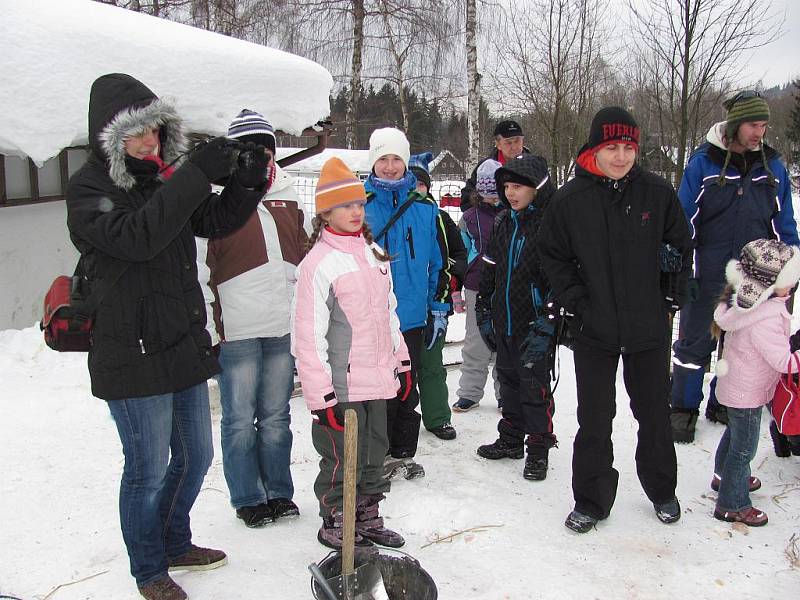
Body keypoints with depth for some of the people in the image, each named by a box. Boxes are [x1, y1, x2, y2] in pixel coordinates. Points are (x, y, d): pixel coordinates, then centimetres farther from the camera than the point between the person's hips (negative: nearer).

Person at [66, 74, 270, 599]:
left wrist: (247, 181, -9)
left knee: (195, 457, 19)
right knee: (149, 468, 5)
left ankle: (175, 544, 42)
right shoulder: (90, 189, -13)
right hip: (132, 357, -7)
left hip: (185, 347, 7)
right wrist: (197, 175, -32)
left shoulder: (164, 178, 8)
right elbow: (137, 236, -30)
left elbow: (215, 221, 9)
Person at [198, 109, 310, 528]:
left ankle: (279, 492, 28)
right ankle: (248, 498, 20)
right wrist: (207, 328, -9)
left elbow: (308, 255, 21)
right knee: (240, 420, 4)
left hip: (284, 327, 5)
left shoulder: (288, 201, 12)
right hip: (237, 331, -5)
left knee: (277, 416, 15)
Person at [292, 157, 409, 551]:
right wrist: (321, 395, -17)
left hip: (378, 378, 7)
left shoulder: (374, 252, 10)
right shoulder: (319, 263, -14)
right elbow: (309, 335, -16)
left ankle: (367, 519, 35)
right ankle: (334, 525, 24)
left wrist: (401, 360, 17)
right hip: (342, 385, -7)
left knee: (375, 451, 18)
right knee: (344, 458, 4)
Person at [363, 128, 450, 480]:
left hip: (411, 315, 2)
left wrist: (439, 307, 8)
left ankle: (404, 454, 27)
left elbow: (438, 261, 10)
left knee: (407, 388, 13)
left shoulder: (424, 208, 4)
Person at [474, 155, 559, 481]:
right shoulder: (503, 223, 9)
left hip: (534, 326, -7)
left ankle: (538, 449, 17)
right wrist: (484, 314, 14)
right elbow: (489, 271, 16)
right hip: (503, 323, 7)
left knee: (535, 386, 2)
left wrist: (546, 324, -19)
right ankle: (511, 440, 33)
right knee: (509, 381, 17)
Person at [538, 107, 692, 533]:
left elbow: (681, 247, 7)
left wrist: (672, 297, 0)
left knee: (654, 411, 16)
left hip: (649, 327, 1)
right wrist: (575, 302, -5)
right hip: (593, 331, -1)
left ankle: (662, 490, 37)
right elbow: (553, 257, 4)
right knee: (594, 418, 7)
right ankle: (592, 500, 23)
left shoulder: (658, 193, -3)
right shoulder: (569, 199, -5)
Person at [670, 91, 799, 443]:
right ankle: (684, 409, 20)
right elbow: (683, 221, -4)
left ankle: (724, 405, 31)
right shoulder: (703, 162, -8)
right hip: (708, 276, -4)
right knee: (695, 344, 6)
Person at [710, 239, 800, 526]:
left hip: (734, 385, 10)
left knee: (734, 432, 29)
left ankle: (724, 476, 50)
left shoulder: (748, 302, -6)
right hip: (748, 393, -10)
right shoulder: (765, 322, -34)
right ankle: (732, 504, 19)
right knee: (744, 447, 4)